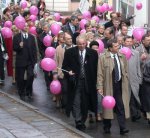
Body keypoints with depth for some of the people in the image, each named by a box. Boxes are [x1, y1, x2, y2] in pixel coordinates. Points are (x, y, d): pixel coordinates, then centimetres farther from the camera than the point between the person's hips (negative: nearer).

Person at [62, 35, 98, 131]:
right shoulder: (69, 52, 0)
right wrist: (68, 71, -15)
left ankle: (83, 122, 20)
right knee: (76, 103, -6)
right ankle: (78, 122, -2)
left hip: (88, 83, 1)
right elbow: (65, 66, 6)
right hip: (75, 82, -1)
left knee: (85, 103, 7)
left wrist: (94, 82, -1)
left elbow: (96, 68, 4)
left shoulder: (93, 53, 1)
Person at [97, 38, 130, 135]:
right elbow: (100, 74, -7)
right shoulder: (103, 58, -6)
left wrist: (125, 83, 10)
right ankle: (107, 127, 22)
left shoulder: (122, 57, 9)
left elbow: (125, 71, 16)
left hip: (120, 85, 3)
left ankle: (123, 128, -3)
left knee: (121, 107, -4)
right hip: (108, 86, -3)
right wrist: (100, 87, -12)